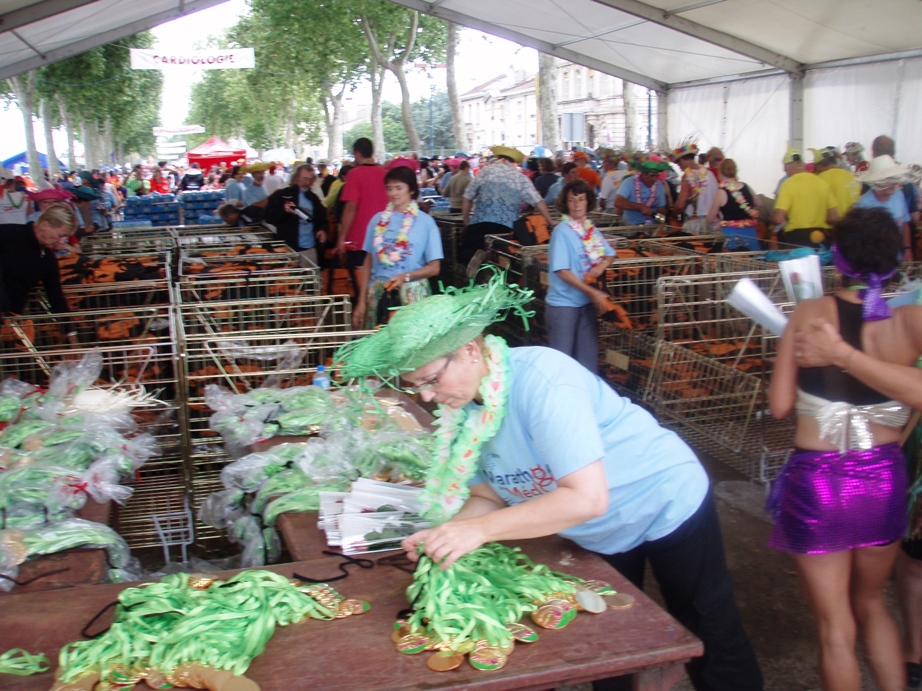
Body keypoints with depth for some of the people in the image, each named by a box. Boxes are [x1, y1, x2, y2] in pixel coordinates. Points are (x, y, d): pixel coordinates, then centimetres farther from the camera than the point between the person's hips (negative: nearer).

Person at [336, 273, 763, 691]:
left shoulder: (539, 379, -35)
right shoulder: (463, 407, -13)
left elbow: (588, 498, -40)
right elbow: (490, 497, -4)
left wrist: (480, 529, -40)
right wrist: (447, 534, -23)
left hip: (669, 506, -6)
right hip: (600, 538, 7)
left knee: (711, 645, 15)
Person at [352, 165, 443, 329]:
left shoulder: (425, 222, 1)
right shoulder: (378, 220, 8)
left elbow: (434, 267, -1)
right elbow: (368, 263, 10)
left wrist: (406, 277, -17)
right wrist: (361, 302, 6)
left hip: (412, 294, -2)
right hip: (378, 293, 2)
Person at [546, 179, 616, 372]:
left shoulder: (591, 229, 5)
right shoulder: (562, 231, -13)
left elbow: (610, 254, 15)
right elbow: (562, 271, -18)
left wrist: (601, 266, -9)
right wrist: (592, 292, -19)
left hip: (588, 302, 6)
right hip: (563, 303, -6)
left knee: (588, 355, 13)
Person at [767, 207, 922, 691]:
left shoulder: (811, 314, -11)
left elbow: (780, 405, -8)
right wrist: (845, 355, -19)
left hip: (817, 484, -2)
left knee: (836, 629, 13)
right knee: (870, 605, 28)